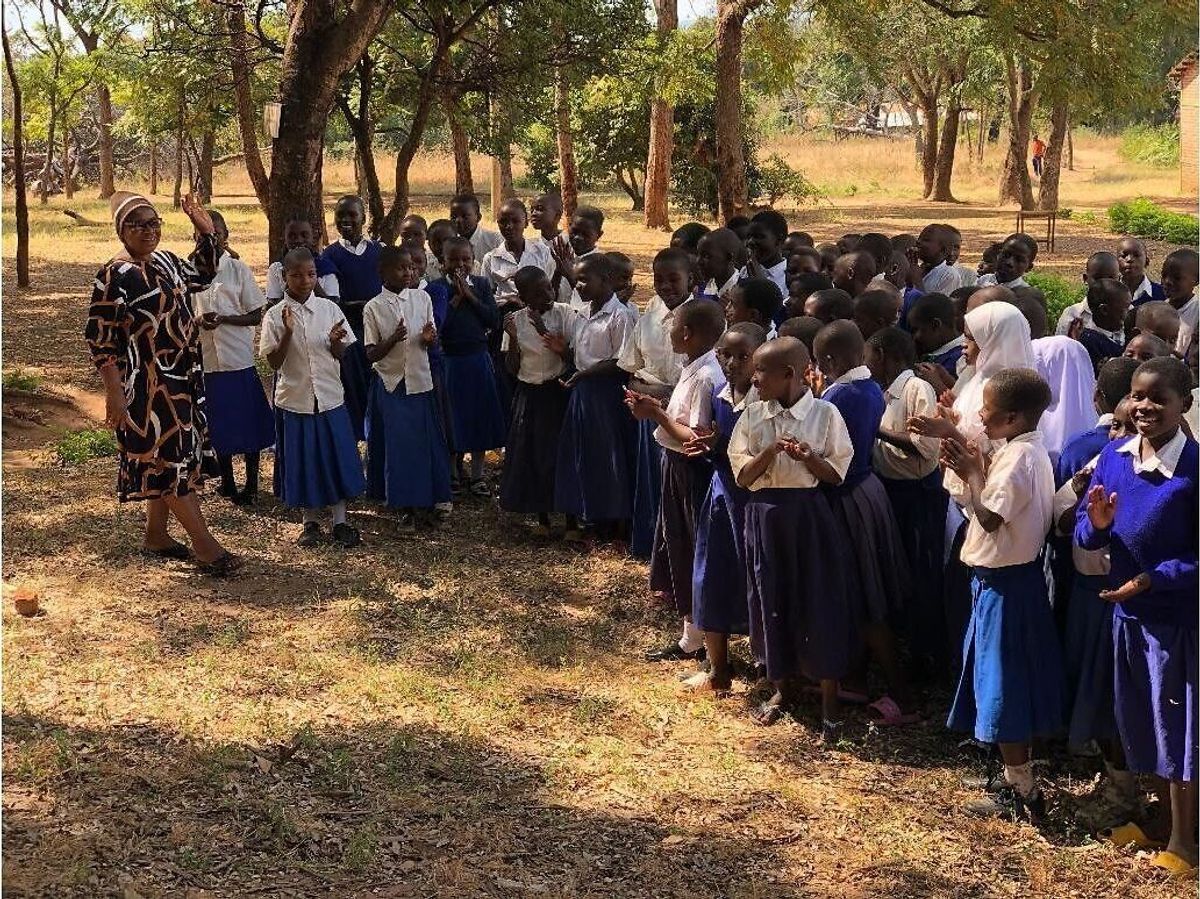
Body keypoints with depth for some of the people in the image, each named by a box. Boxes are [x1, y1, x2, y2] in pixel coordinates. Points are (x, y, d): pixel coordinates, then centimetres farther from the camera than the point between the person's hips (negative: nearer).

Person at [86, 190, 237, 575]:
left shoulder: (167, 261, 7)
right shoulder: (114, 277, -15)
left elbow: (203, 274, 28)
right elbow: (100, 339, -15)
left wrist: (207, 233, 12)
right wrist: (114, 394, -18)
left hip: (181, 380, 8)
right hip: (146, 384, -8)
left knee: (165, 459, 15)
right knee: (170, 457, -4)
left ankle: (155, 535, 27)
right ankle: (204, 543, -1)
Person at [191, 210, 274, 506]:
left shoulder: (238, 270, -3)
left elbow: (256, 315, -2)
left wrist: (223, 319, -16)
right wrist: (198, 320, -13)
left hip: (239, 358, -2)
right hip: (206, 359, 2)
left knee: (248, 422, 3)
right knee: (219, 425, 10)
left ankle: (251, 483, 15)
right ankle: (227, 481, 24)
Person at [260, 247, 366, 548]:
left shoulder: (329, 309, -1)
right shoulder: (275, 316, -6)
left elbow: (344, 356, 5)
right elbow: (274, 362, -8)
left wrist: (336, 341, -17)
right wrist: (288, 333, -22)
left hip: (330, 398, 1)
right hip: (295, 400, -1)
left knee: (337, 460, 6)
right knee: (303, 464, 8)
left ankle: (340, 522, 17)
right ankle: (311, 523, 22)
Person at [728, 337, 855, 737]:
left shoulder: (824, 414, -6)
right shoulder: (752, 416, 2)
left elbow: (837, 474, -2)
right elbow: (742, 476, 1)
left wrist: (810, 458, -19)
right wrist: (768, 453, -16)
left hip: (808, 515, -3)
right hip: (765, 514, 3)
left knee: (820, 602, 0)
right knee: (771, 600, 10)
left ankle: (830, 700, 12)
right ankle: (783, 688, 29)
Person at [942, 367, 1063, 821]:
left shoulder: (1018, 458, -21)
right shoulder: (1025, 451, 9)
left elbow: (990, 518, -24)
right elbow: (993, 507, 9)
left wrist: (971, 473, -15)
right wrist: (973, 469, 0)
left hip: (1003, 582, -10)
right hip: (1011, 576, 10)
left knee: (1003, 686, -1)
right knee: (1011, 684, 17)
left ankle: (1022, 792, 9)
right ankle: (1017, 779, 27)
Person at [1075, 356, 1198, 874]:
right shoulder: (1113, 457, -3)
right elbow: (1085, 536, 3)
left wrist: (1151, 579, -24)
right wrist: (1096, 524, -19)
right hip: (1127, 612, 6)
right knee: (1142, 720, 18)